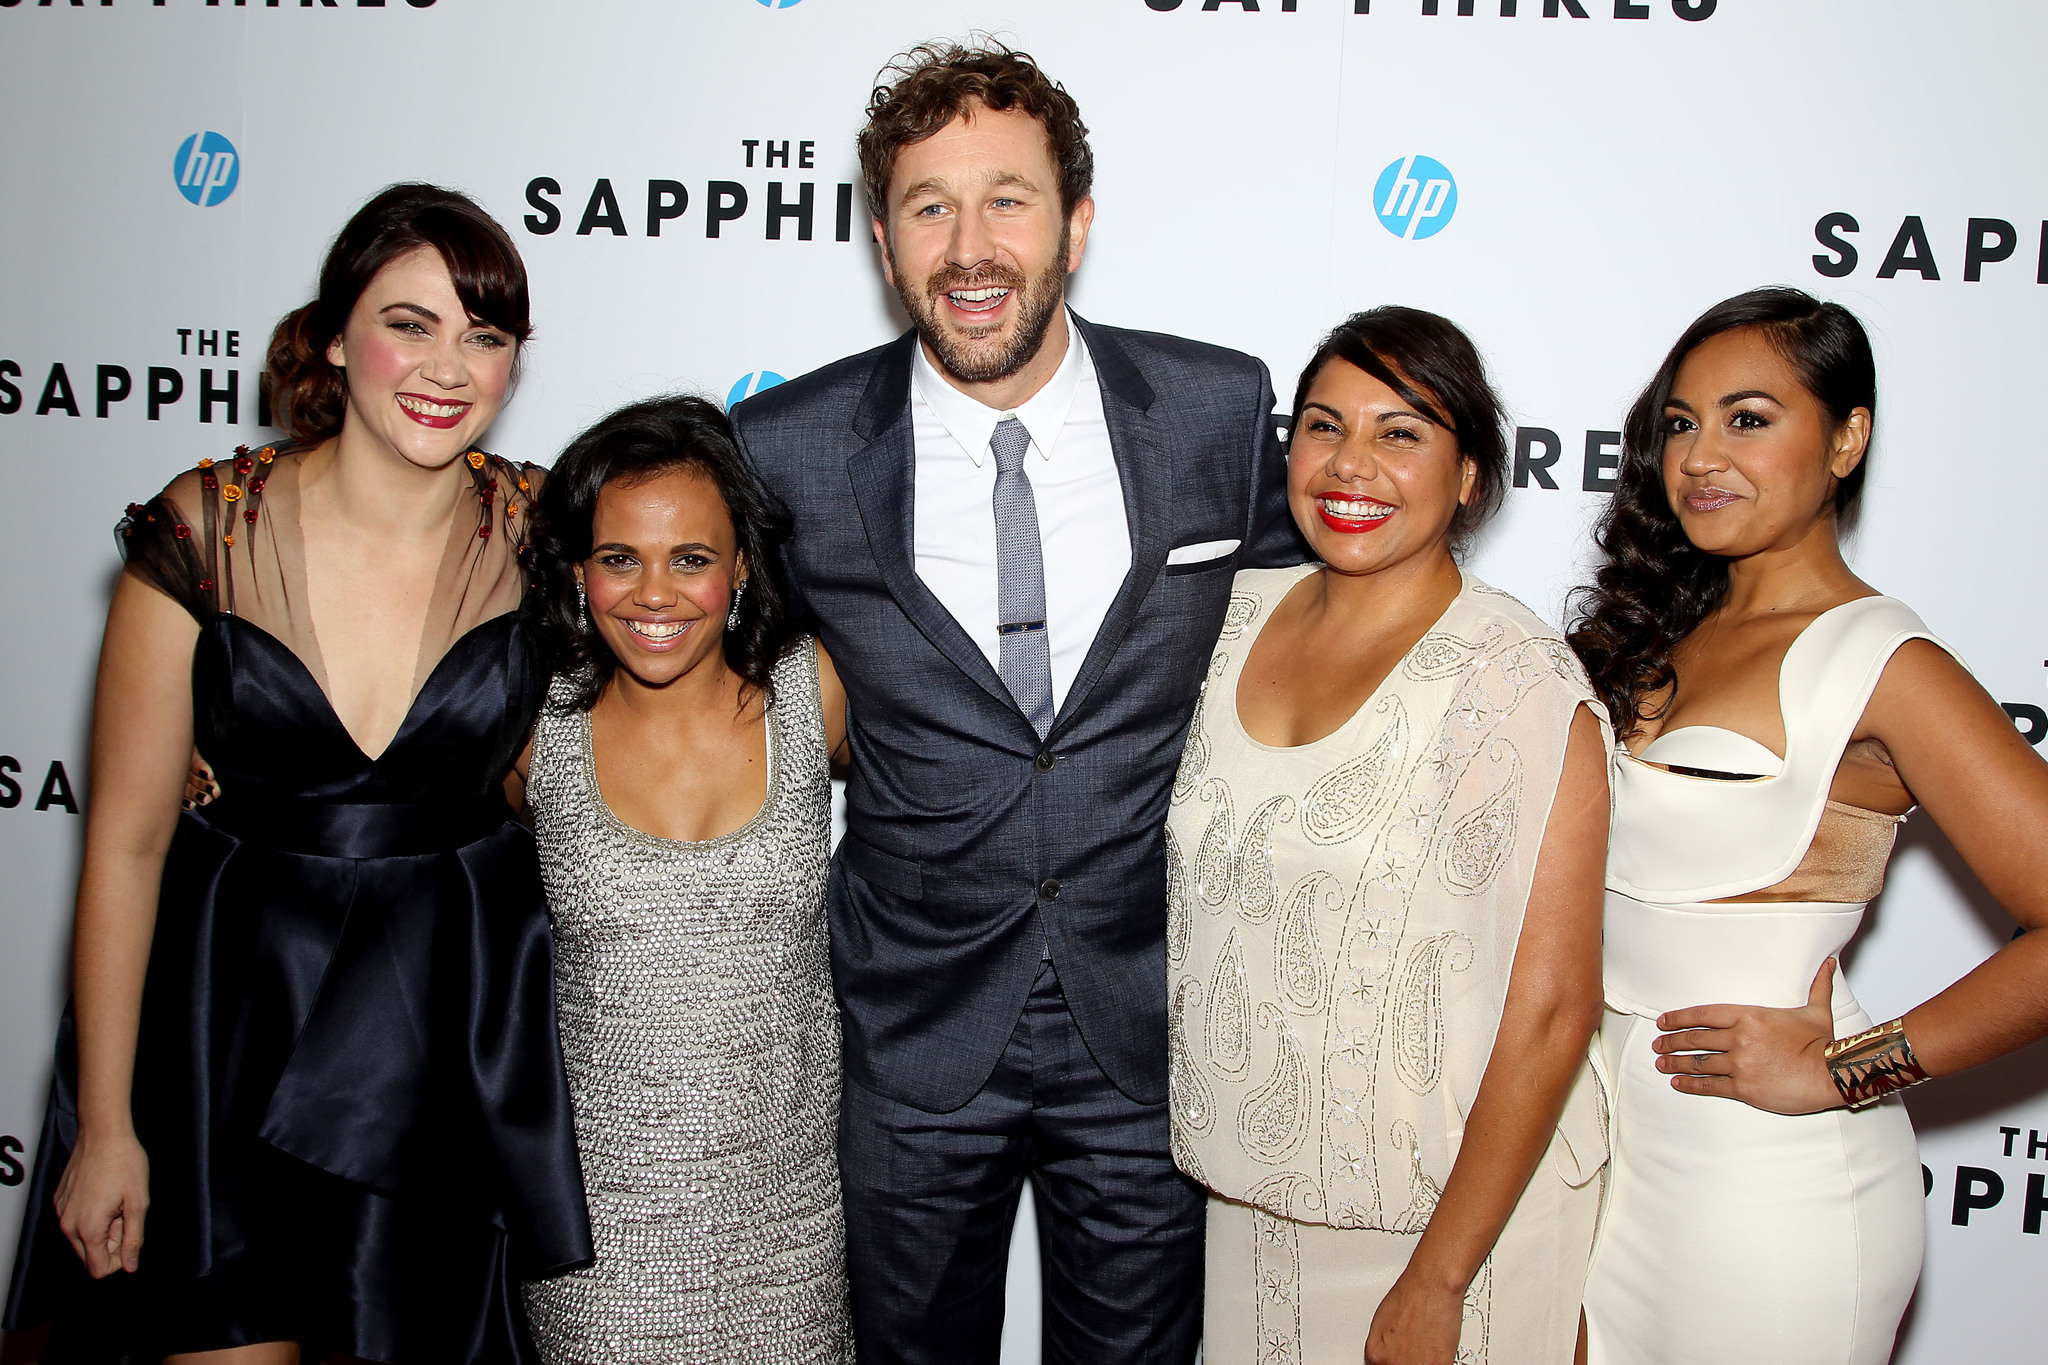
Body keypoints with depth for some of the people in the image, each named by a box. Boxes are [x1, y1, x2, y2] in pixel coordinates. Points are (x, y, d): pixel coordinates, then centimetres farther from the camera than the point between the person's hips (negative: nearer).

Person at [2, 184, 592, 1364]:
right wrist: (102, 1126, -4)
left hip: (456, 1028, 1)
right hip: (226, 1003, -1)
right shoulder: (205, 531, -12)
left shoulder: (541, 535, -8)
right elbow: (126, 841, -7)